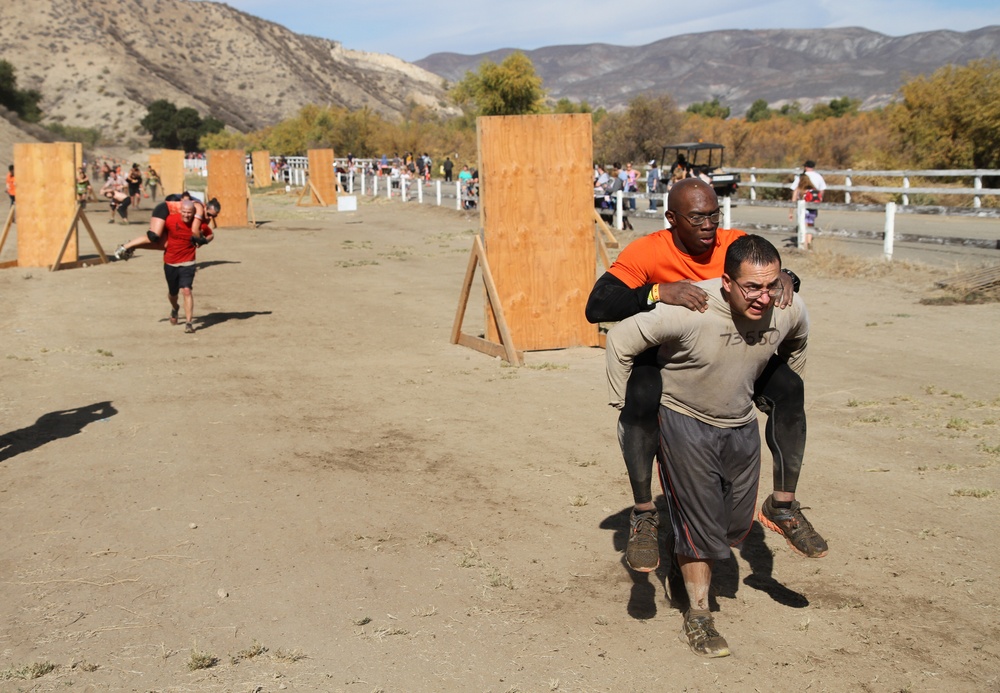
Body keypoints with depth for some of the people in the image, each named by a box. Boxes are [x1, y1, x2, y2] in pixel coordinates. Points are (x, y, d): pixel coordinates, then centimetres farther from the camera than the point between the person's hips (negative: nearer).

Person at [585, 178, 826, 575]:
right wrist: (659, 292, -48)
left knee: (788, 385, -17)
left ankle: (782, 507, -4)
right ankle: (643, 516, -18)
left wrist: (785, 278, -25)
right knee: (640, 398, -36)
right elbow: (597, 308, -33)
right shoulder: (647, 253, -23)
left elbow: (770, 272, 2)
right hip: (663, 357, -4)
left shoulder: (735, 244, -11)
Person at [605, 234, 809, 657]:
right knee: (698, 520, -2)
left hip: (741, 425, 5)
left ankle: (693, 558, 42)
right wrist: (625, 405, -14)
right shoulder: (689, 313, -33)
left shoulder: (788, 312, -18)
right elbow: (621, 340, -22)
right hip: (684, 420, -5)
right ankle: (697, 616, 15)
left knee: (737, 522, 11)